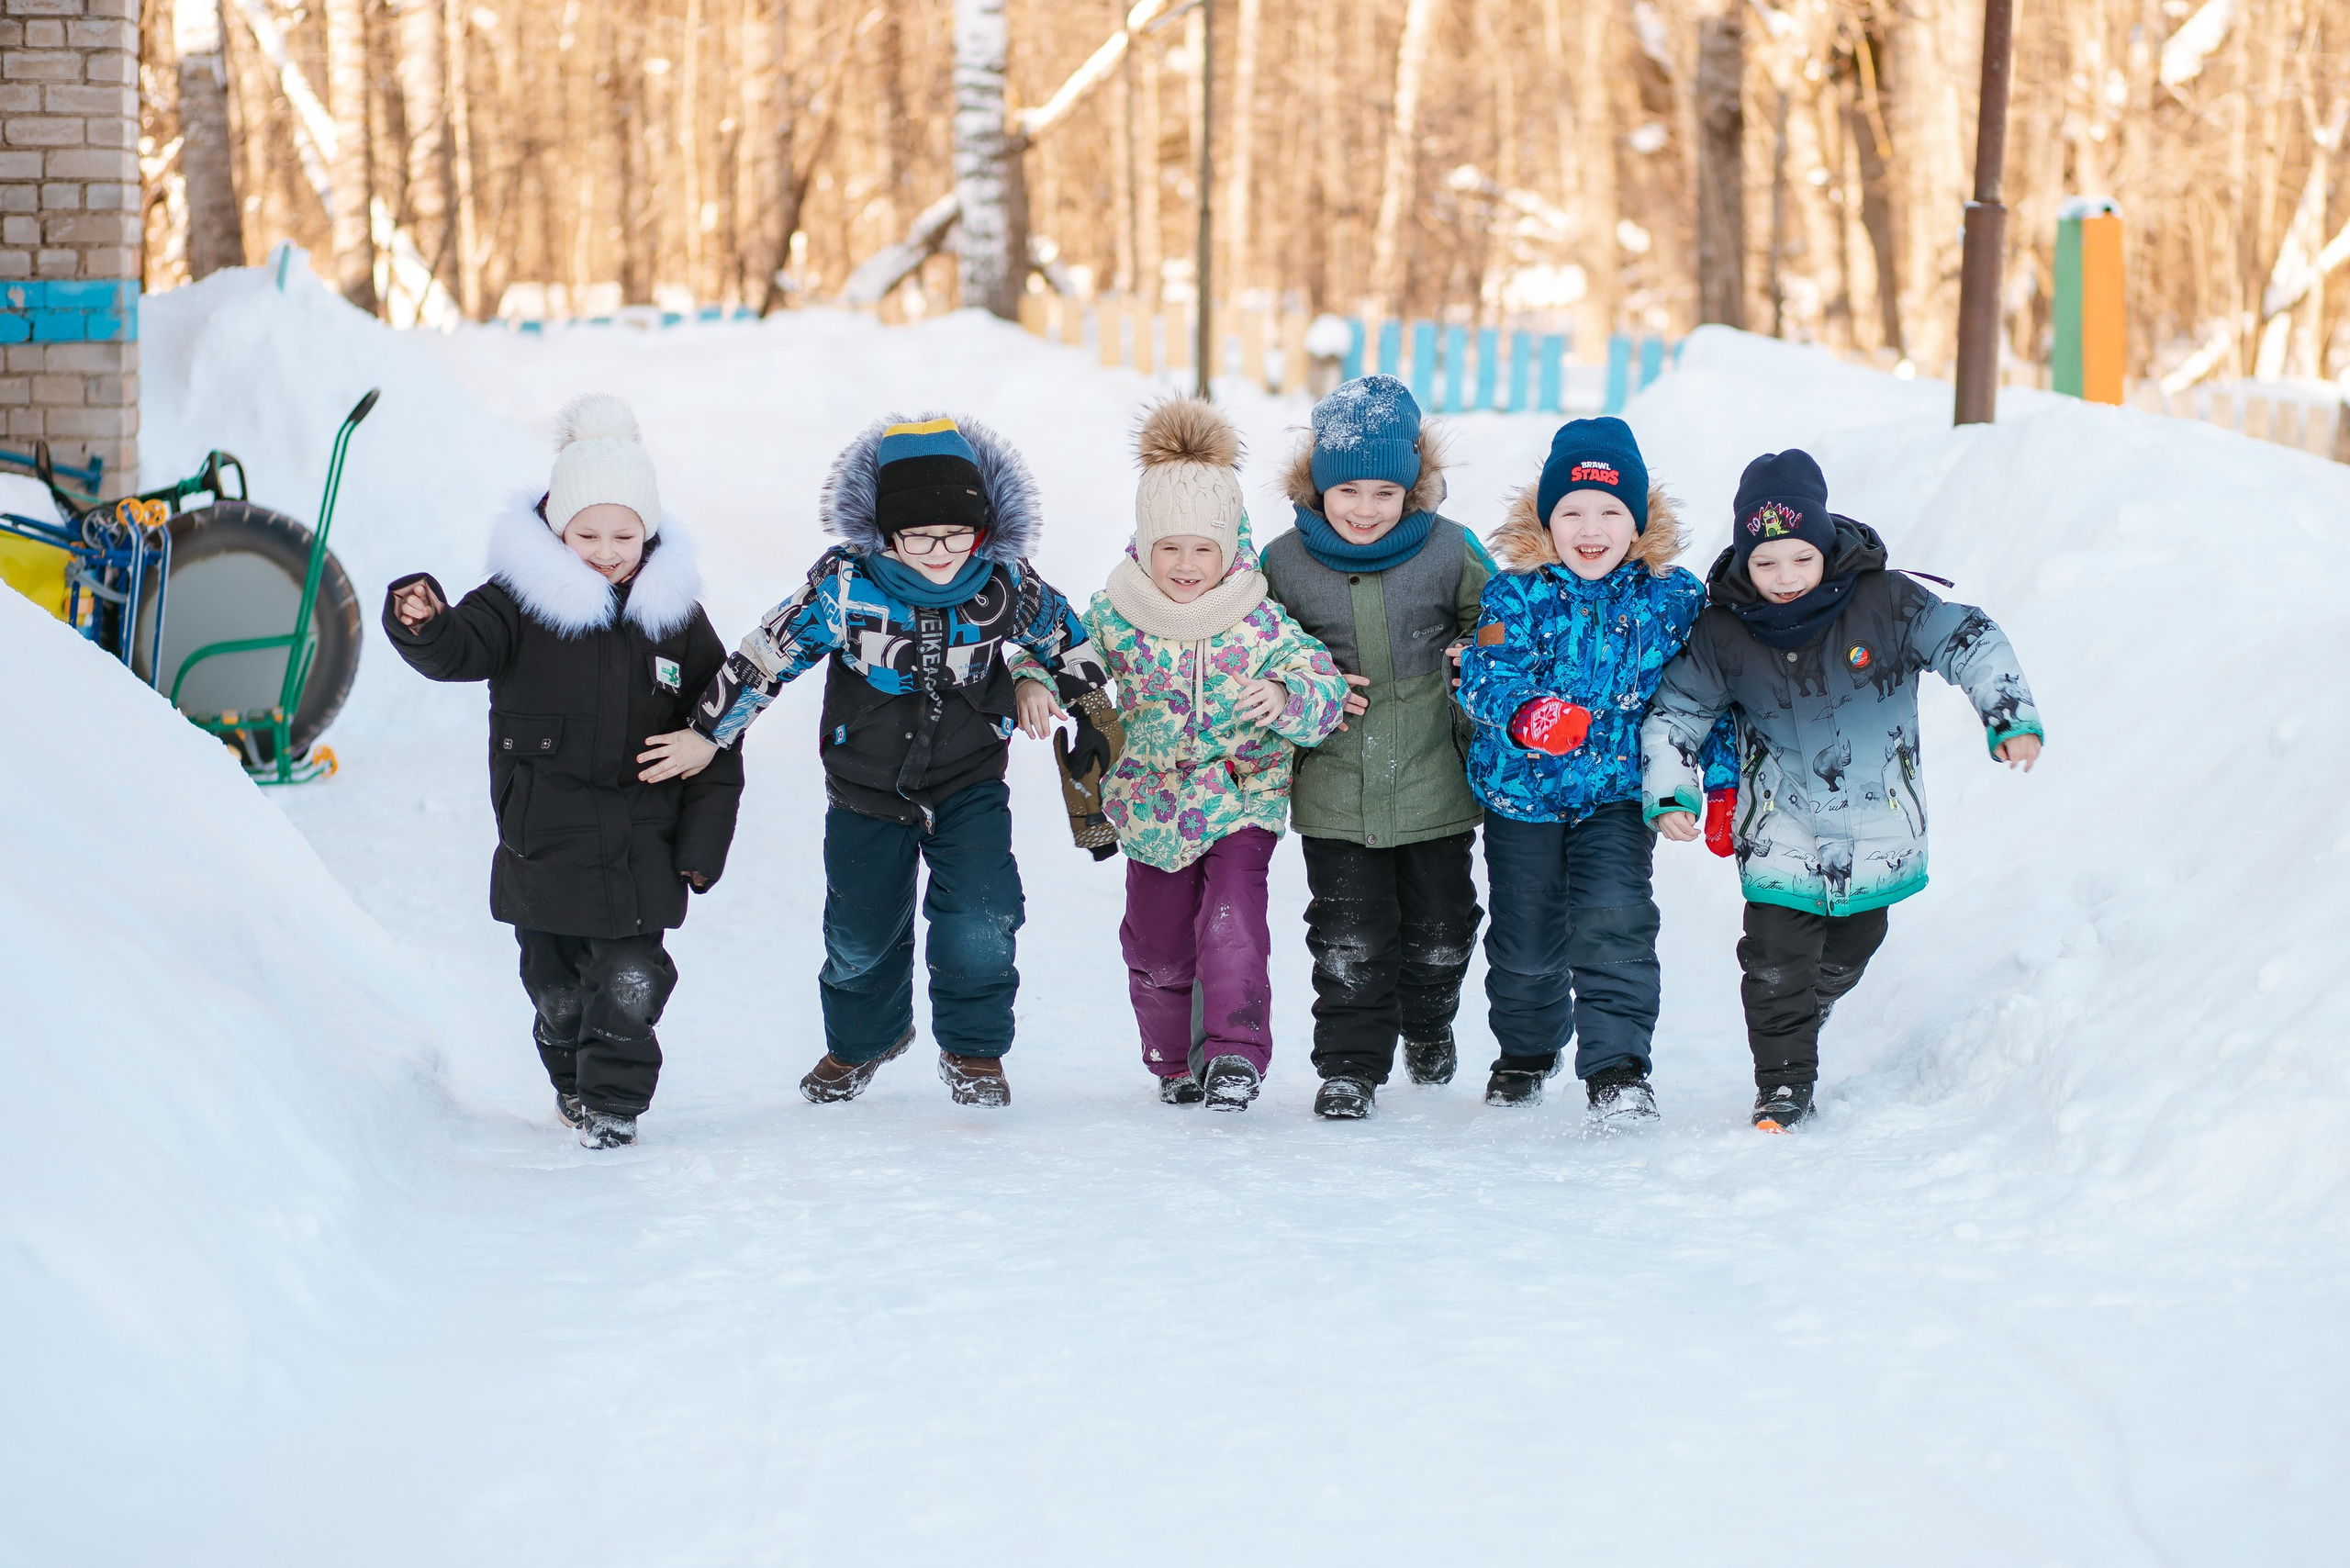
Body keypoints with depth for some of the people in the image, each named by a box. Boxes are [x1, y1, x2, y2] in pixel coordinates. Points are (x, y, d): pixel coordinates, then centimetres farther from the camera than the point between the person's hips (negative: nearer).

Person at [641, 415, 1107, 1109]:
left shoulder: (1006, 586, -15)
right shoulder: (844, 588, -20)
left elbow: (1065, 633, 8)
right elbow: (766, 655, -10)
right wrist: (707, 735, -3)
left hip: (970, 785, 0)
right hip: (868, 790, 0)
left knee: (980, 926, -15)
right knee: (862, 933, 13)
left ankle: (974, 1050, 11)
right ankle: (862, 1039, 44)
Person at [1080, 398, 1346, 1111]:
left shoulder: (1261, 623, -12)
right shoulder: (1114, 618, -6)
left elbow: (1324, 691, -11)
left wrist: (1286, 696, -33)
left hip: (1241, 804, -2)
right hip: (1152, 805, 3)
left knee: (1232, 926, -19)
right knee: (1157, 942, 10)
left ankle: (1235, 1053, -12)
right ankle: (1176, 1063, 28)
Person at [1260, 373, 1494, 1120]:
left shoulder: (1450, 551, -6)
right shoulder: (1285, 563, -4)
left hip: (1434, 781, 1)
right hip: (1335, 794, -1)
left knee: (1440, 924, 15)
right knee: (1348, 937, -2)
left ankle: (1427, 1023, 41)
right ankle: (1350, 1064, 8)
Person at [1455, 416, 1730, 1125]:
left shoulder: (1673, 599, -4)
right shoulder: (1516, 594, -9)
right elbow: (1485, 673, -17)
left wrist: (1722, 785, 4)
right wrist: (1526, 714, -39)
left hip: (1619, 793, -1)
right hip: (1521, 794, 1)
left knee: (1614, 923, -19)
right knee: (1525, 939, 12)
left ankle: (1616, 1069, -15)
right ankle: (1526, 1052, 37)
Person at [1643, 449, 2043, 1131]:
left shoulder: (1884, 603, -15)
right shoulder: (1723, 634, -11)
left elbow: (1968, 642, -7)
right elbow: (1674, 710, -1)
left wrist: (2011, 719, -17)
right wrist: (1669, 793, -12)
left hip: (1874, 830, 1)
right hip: (1781, 834, -1)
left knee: (1850, 948, 15)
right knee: (1776, 958, -8)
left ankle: (1799, 1017, 44)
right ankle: (1784, 1082, 7)